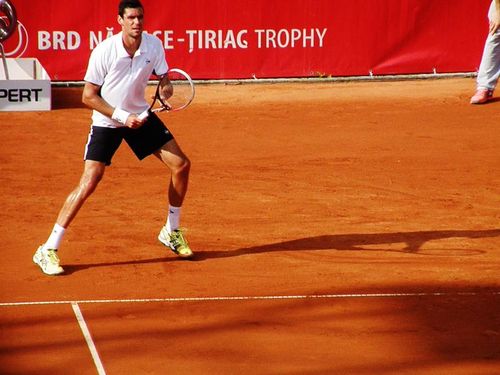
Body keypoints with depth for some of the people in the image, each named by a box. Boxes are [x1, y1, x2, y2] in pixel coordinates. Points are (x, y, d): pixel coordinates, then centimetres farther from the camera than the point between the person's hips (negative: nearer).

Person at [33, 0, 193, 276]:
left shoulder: (154, 45, -10)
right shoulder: (104, 51, -21)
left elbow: (163, 77, 3)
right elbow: (88, 97, -15)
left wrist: (165, 87, -21)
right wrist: (121, 116, -21)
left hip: (140, 116, 5)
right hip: (106, 121, -5)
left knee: (181, 165, 1)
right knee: (89, 183, -17)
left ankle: (171, 232, 23)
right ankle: (48, 250, -11)